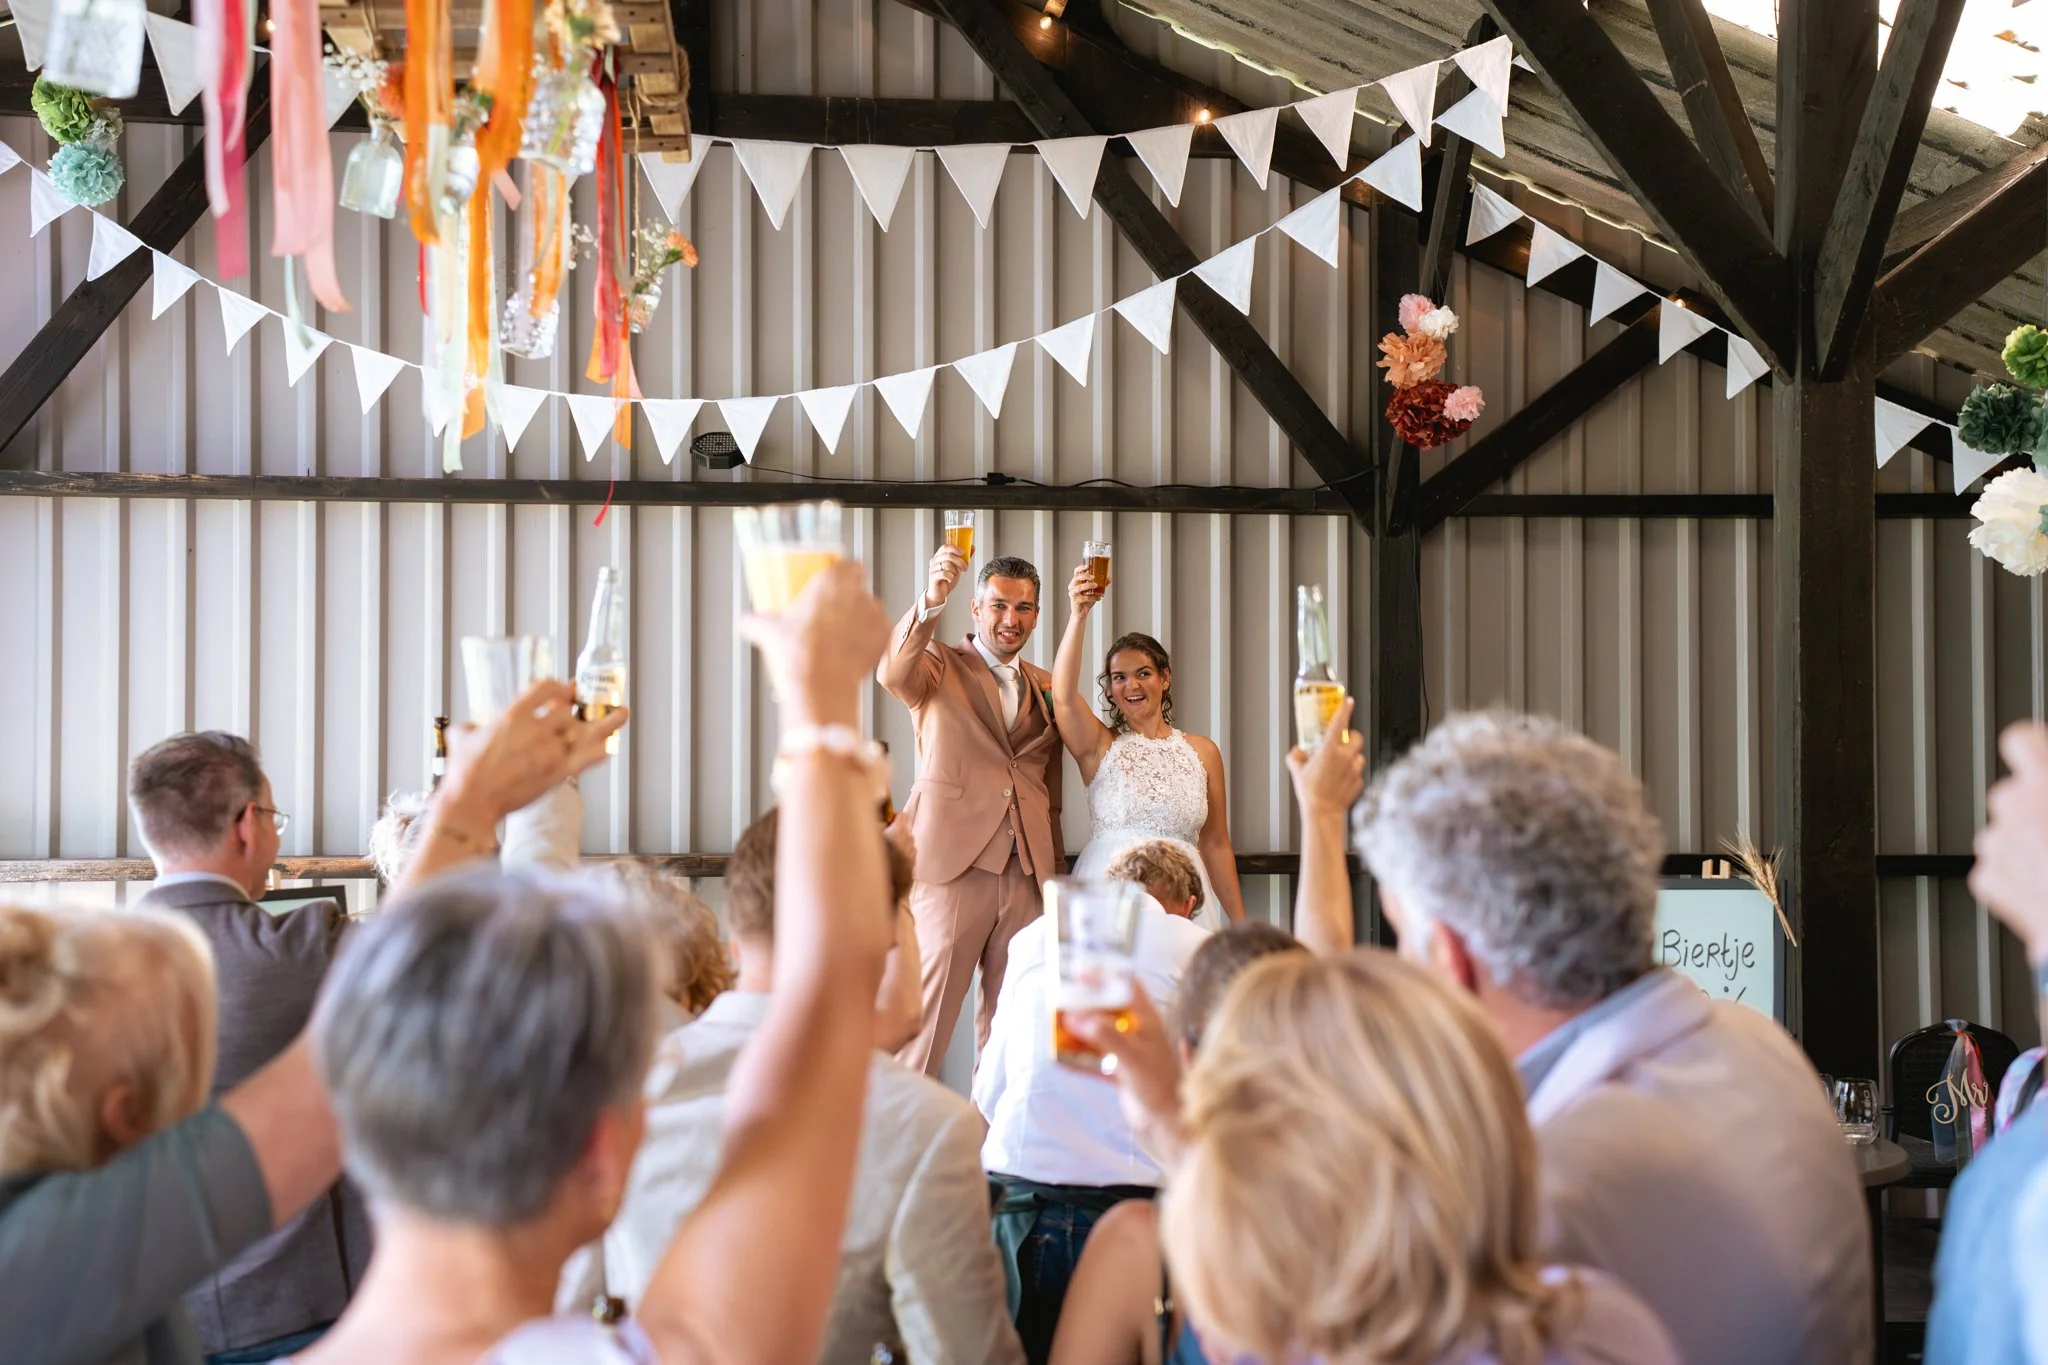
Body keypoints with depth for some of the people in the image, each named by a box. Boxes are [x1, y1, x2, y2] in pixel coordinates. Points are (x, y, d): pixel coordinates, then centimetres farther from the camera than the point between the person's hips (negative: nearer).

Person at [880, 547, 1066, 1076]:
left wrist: (1058, 874, 16)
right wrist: (930, 604, -38)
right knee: (926, 1012, -6)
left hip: (1026, 874, 5)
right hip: (952, 863, -5)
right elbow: (893, 673, -21)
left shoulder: (1045, 689, 17)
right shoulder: (940, 665, 4)